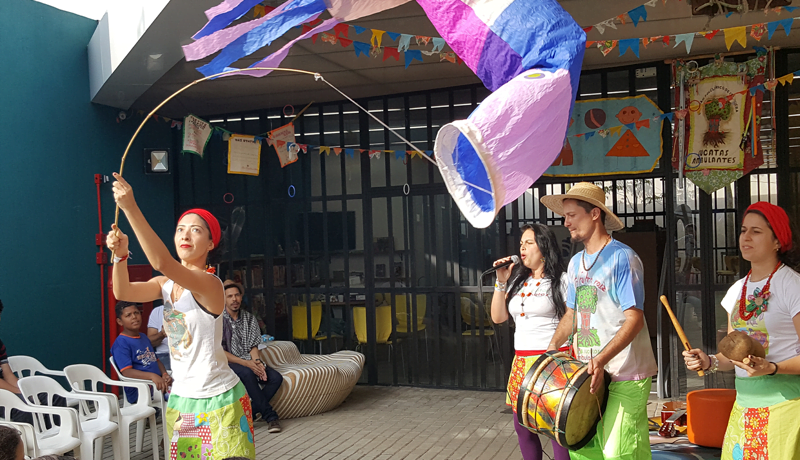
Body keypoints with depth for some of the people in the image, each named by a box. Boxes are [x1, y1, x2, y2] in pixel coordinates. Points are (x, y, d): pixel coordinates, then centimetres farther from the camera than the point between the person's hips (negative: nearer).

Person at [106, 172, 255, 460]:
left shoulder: (210, 283, -18)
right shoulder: (167, 284, 6)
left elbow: (162, 262, -33)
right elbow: (123, 292, -7)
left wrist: (130, 208, -38)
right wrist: (120, 254, -25)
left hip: (219, 401, -7)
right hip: (180, 400, 7)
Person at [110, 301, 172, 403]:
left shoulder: (144, 337, 22)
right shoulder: (121, 343, -6)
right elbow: (126, 371, -17)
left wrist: (164, 374, 2)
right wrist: (152, 376, -32)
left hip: (158, 384, 9)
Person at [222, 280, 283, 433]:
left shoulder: (249, 318, 9)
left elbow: (253, 346, 8)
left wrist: (257, 362, -14)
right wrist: (245, 363, -20)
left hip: (248, 362, 5)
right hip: (227, 363, -5)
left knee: (276, 377, -19)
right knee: (247, 373, -37)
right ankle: (270, 416, -27)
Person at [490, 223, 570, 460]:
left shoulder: (561, 281, -3)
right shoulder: (518, 282, 15)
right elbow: (498, 317, 12)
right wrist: (501, 282, 3)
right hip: (522, 362, 6)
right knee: (522, 426, 11)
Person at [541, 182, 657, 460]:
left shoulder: (622, 258, -11)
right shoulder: (576, 263, 13)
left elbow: (634, 320, -17)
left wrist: (601, 359, -27)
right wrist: (553, 346, 5)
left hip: (624, 376, -7)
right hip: (589, 373, 7)